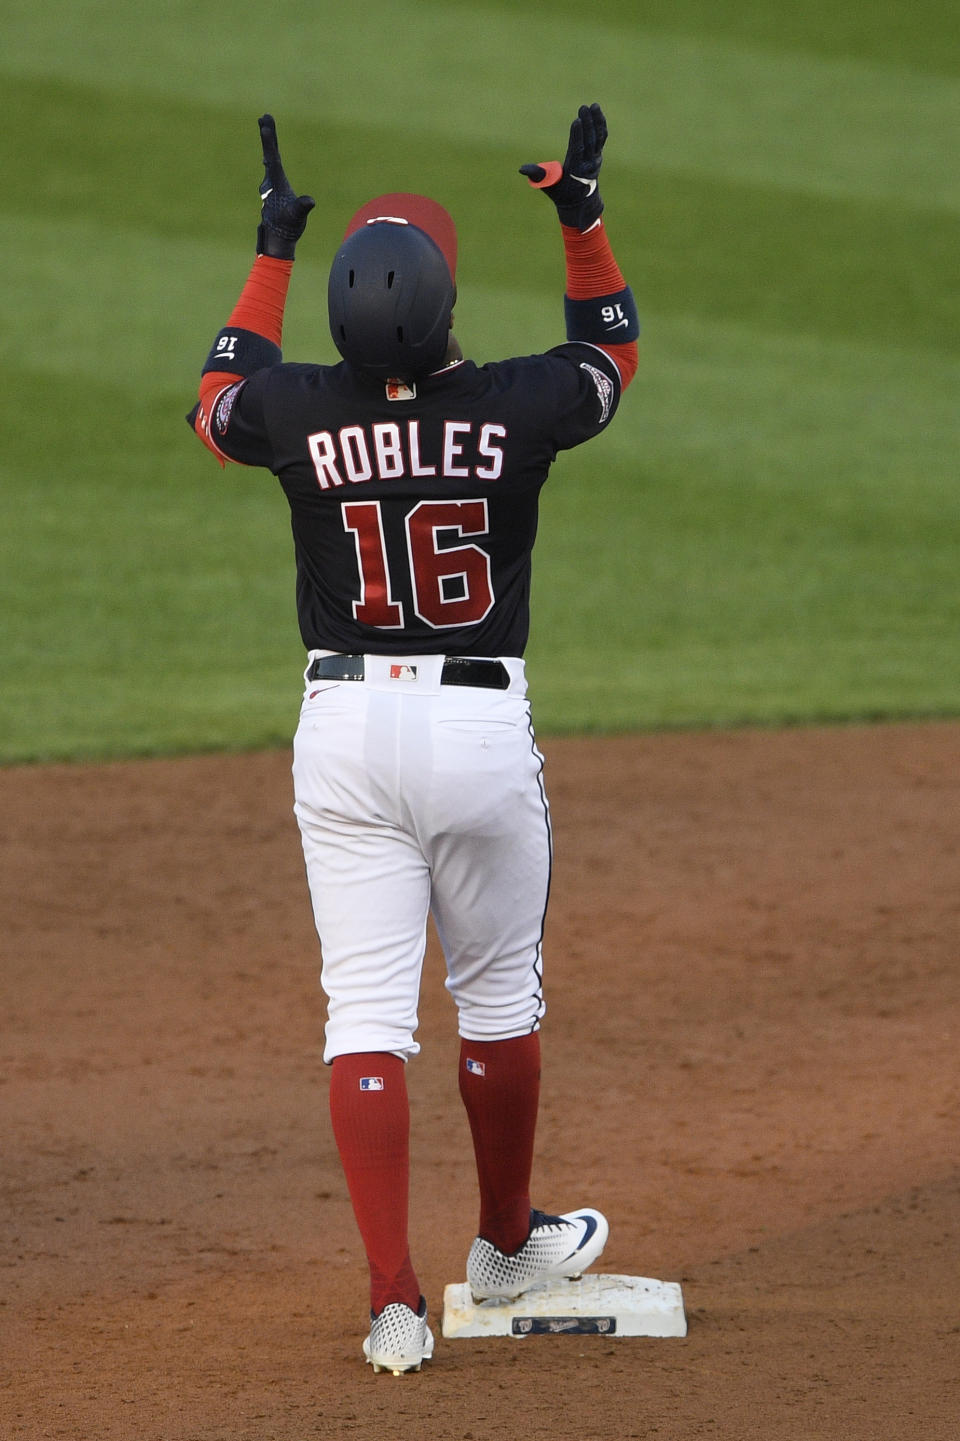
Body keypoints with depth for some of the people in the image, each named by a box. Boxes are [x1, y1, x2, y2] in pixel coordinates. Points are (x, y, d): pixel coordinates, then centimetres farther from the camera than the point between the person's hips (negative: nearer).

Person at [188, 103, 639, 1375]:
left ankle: (395, 1303, -7)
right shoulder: (513, 408, -10)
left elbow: (219, 399, 18)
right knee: (498, 992, 19)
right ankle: (506, 1243, 35)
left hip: (345, 725, 1)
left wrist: (273, 249, 22)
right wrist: (583, 217, 17)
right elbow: (613, 352, 13)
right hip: (482, 727, -1)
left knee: (367, 1012, 0)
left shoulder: (303, 413, -9)